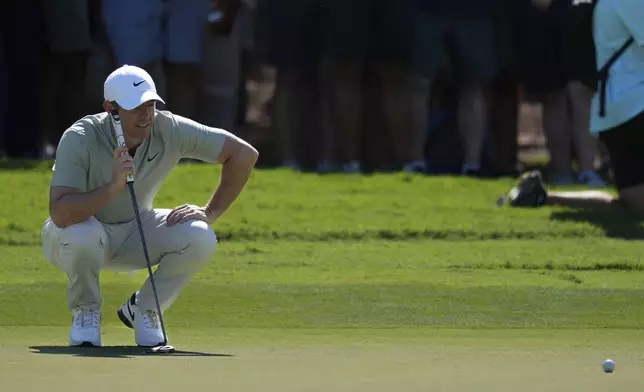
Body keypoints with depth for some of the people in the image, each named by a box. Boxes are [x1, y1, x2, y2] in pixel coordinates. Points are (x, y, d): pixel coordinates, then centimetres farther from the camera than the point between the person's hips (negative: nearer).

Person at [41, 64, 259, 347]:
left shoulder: (170, 130, -20)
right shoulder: (80, 139, -29)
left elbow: (244, 154, -12)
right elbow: (60, 215, -40)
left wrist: (210, 213, -16)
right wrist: (114, 186, -50)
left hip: (136, 234, 3)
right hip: (78, 238, -3)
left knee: (199, 239, -24)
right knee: (82, 234, -39)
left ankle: (143, 309, 3)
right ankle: (86, 312, -7)